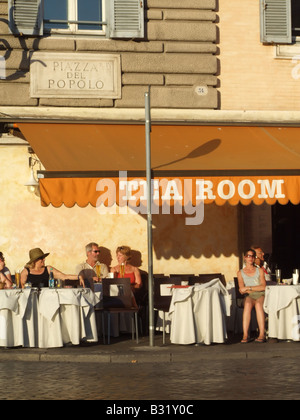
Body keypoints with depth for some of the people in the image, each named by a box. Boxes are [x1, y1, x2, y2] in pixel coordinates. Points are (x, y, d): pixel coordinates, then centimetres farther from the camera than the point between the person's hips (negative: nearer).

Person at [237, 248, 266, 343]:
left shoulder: (260, 270, 15)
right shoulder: (240, 272, 15)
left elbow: (263, 287, 1)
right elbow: (242, 290, 2)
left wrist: (248, 288, -8)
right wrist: (257, 288, -10)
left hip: (260, 296, 0)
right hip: (249, 296, 0)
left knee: (258, 304, -37)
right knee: (248, 303, -37)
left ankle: (262, 335, -45)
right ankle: (245, 335, -46)